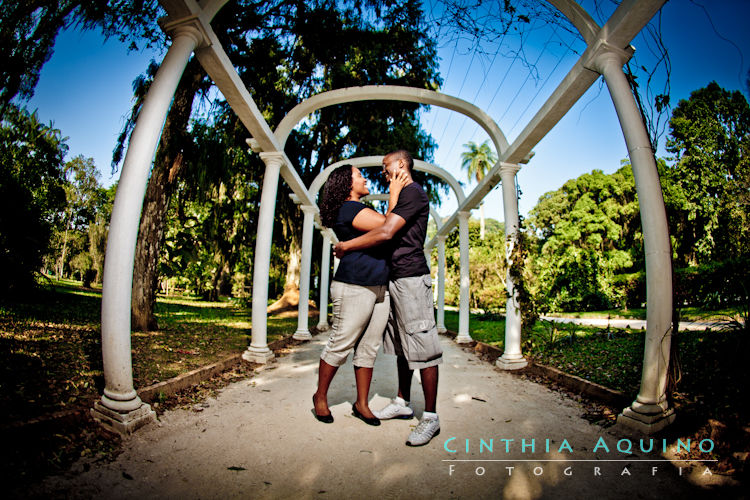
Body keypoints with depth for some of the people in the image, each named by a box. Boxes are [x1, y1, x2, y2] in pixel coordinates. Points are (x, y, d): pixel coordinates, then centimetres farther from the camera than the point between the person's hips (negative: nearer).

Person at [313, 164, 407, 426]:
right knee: (340, 346, 2)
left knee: (368, 349, 11)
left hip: (379, 289, 9)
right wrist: (394, 194, -8)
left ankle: (361, 404, 22)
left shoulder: (360, 210, 23)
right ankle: (320, 397, 22)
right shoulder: (349, 209, -11)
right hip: (354, 288, -9)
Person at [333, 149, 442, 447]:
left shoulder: (413, 193, -10)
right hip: (396, 279, 10)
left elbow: (386, 233, -21)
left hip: (411, 277, -10)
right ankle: (403, 403, 26)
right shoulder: (401, 196, 23)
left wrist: (345, 246, -12)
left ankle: (431, 417, 3)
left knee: (422, 347, -5)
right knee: (402, 347, 14)